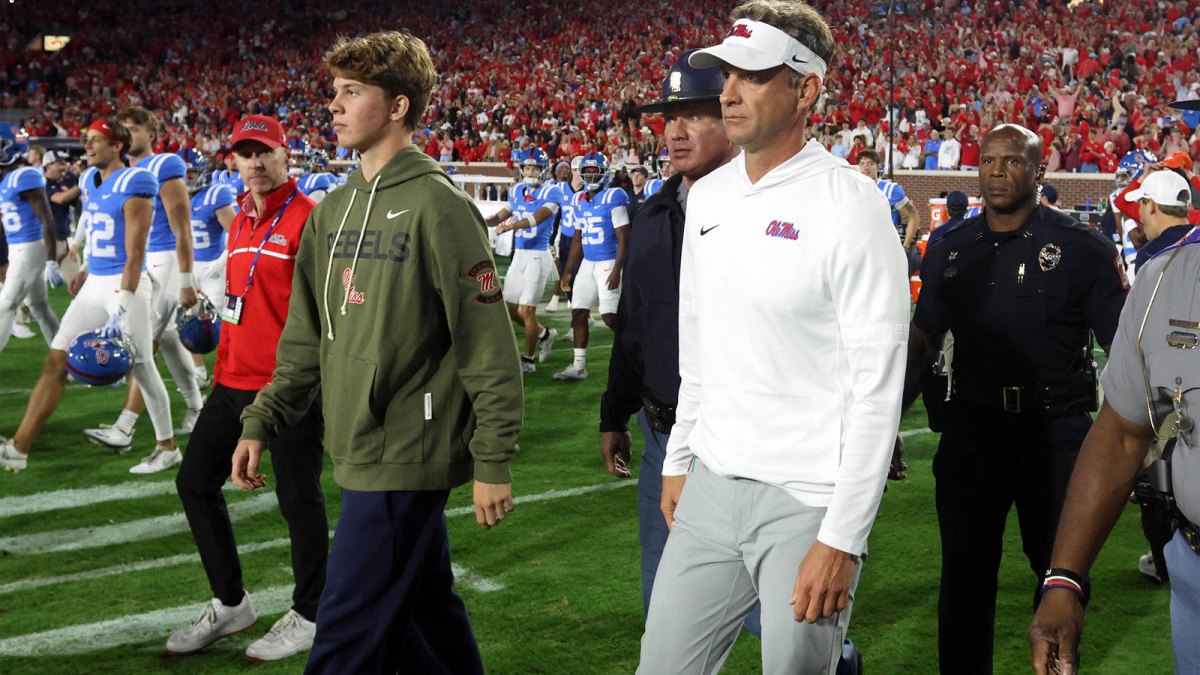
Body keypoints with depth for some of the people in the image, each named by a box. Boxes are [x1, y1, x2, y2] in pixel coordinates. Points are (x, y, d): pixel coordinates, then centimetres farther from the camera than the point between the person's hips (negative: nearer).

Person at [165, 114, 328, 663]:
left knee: (298, 499, 2)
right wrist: (223, 372, 19)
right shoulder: (240, 223, 15)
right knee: (195, 482, 12)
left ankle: (308, 617, 18)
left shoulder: (307, 219, -11)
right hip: (234, 384, 9)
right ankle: (230, 604, 25)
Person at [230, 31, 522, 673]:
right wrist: (260, 423, 11)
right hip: (361, 453, 8)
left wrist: (493, 461, -15)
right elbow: (306, 339, 18)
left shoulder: (437, 205, -11)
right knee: (427, 613, 18)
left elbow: (488, 344, -14)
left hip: (406, 455, -8)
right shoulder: (334, 209, 13)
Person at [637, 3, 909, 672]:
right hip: (710, 487, 7)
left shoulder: (848, 204, -14)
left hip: (807, 501, -6)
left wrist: (843, 539, -18)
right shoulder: (708, 195, 9)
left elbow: (878, 385, -16)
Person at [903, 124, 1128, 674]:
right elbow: (921, 344, 12)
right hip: (971, 426, 2)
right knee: (965, 573, 10)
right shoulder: (950, 250, 6)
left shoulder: (1079, 248, -5)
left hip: (1057, 431, -2)